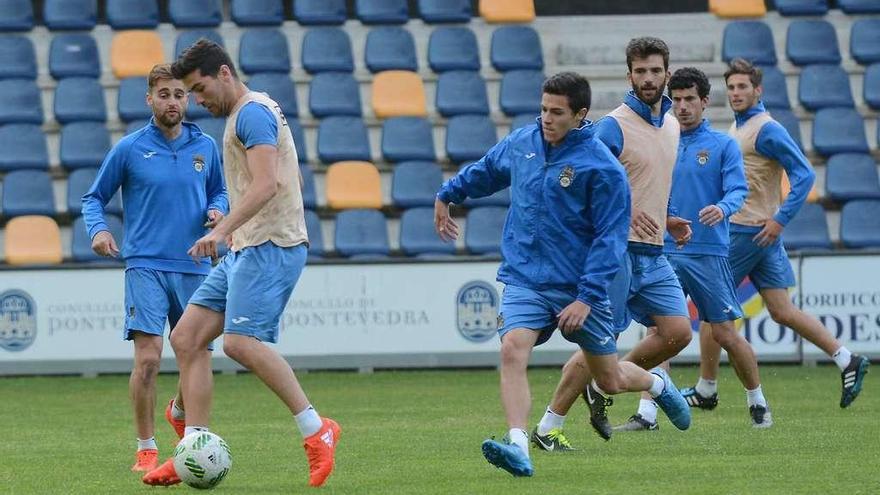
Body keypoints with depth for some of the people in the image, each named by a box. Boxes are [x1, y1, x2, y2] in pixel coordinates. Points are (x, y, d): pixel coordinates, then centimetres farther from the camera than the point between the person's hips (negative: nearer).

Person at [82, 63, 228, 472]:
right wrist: (98, 229, -12)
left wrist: (217, 211, -2)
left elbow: (218, 191, 20)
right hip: (145, 266, -3)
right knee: (148, 357, -15)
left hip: (194, 267, 3)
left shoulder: (205, 147, 7)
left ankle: (180, 412, 42)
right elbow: (94, 197, 7)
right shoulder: (129, 149, -1)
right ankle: (146, 450, -4)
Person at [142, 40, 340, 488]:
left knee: (241, 341, -23)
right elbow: (292, 179, 31)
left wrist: (222, 230, -30)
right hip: (246, 250, 11)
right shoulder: (248, 113, 22)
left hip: (268, 246, -11)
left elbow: (266, 184, -23)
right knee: (186, 338, 4)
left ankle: (315, 430, -18)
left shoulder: (253, 112, -10)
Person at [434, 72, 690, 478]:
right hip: (525, 281, 3)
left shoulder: (603, 168, -14)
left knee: (610, 380, 11)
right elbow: (487, 170, 25)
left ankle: (658, 384, 46)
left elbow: (610, 238, -15)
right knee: (512, 350, -25)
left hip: (578, 287, -3)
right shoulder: (522, 142, 2)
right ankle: (518, 447, -31)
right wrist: (448, 195, 34)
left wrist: (587, 297, -21)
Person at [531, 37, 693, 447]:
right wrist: (625, 213, -27)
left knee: (677, 332, -3)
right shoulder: (613, 127, -12)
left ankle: (601, 389, 15)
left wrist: (667, 221, 14)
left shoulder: (671, 124, 14)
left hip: (653, 254, 7)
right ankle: (548, 426, 4)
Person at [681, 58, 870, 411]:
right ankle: (847, 361, 6)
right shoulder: (737, 127, 16)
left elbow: (804, 174, -18)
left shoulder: (766, 130, -13)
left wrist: (780, 219, -21)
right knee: (782, 311, 7)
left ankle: (705, 390, 7)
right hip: (742, 229, 9)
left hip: (751, 232, -9)